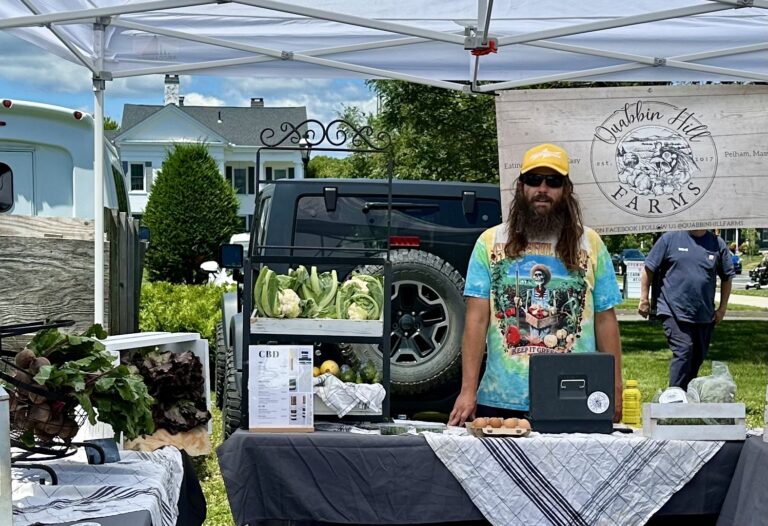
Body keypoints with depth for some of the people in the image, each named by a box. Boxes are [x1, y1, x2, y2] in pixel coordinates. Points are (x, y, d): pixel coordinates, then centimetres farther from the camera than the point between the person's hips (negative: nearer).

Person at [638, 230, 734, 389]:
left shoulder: (717, 244, 5)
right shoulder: (670, 239, -3)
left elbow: (727, 277, 14)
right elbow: (648, 269, 1)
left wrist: (722, 308, 10)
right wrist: (644, 299, -2)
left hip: (705, 315, 4)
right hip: (674, 311, -4)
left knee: (697, 358, 12)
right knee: (684, 351, -17)